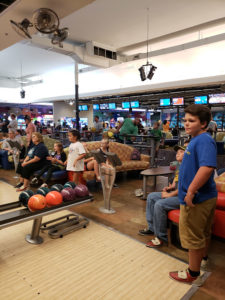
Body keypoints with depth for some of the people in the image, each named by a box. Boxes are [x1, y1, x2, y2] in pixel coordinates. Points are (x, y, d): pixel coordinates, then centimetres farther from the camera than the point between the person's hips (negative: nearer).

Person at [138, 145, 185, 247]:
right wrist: (170, 187, 6)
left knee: (159, 204, -29)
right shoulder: (178, 165, 13)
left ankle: (161, 237, -11)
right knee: (151, 197, 8)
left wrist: (169, 195, -17)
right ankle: (152, 227, 17)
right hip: (175, 192, 11)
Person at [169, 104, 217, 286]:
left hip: (197, 198, -10)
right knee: (203, 233, 26)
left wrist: (191, 191, -30)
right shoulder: (197, 140, 10)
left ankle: (193, 275, 24)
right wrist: (188, 189, 22)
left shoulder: (204, 140, -21)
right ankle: (202, 259, 47)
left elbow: (207, 167, -35)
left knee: (193, 237, 6)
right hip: (204, 196, 10)